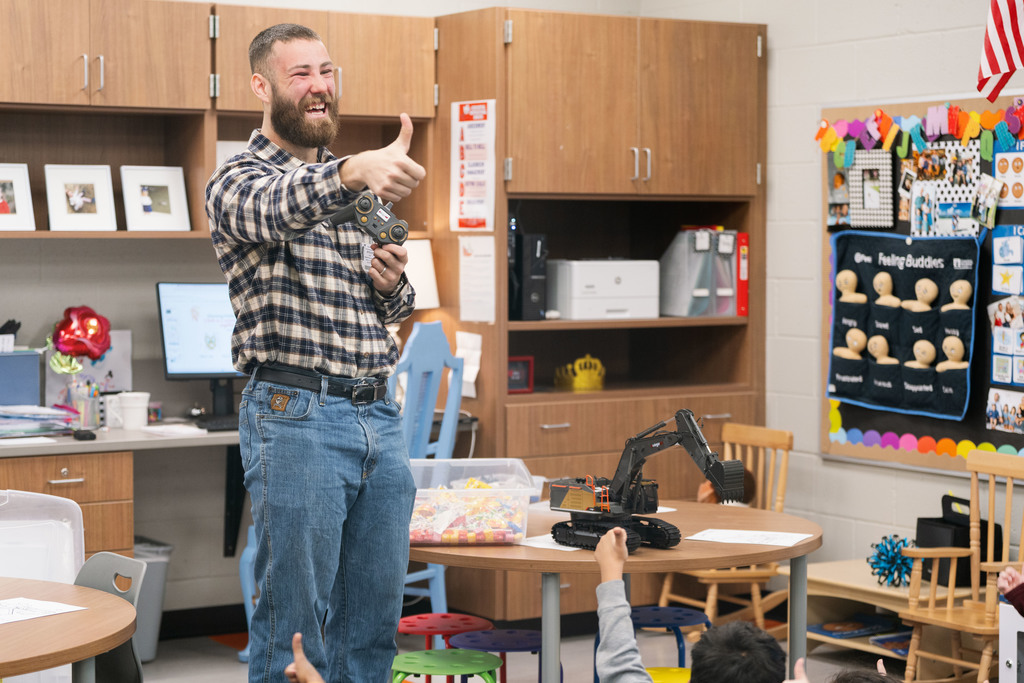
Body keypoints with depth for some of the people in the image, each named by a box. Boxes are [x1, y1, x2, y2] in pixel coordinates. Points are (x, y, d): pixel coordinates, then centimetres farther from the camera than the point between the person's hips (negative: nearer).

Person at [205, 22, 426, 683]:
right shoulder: (240, 180, -2)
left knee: (375, 622, 10)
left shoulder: (360, 189, 19)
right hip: (297, 415, -6)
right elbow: (273, 210, -28)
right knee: (293, 627, -2)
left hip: (381, 414, 7)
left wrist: (393, 285, 0)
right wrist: (353, 171, -48)